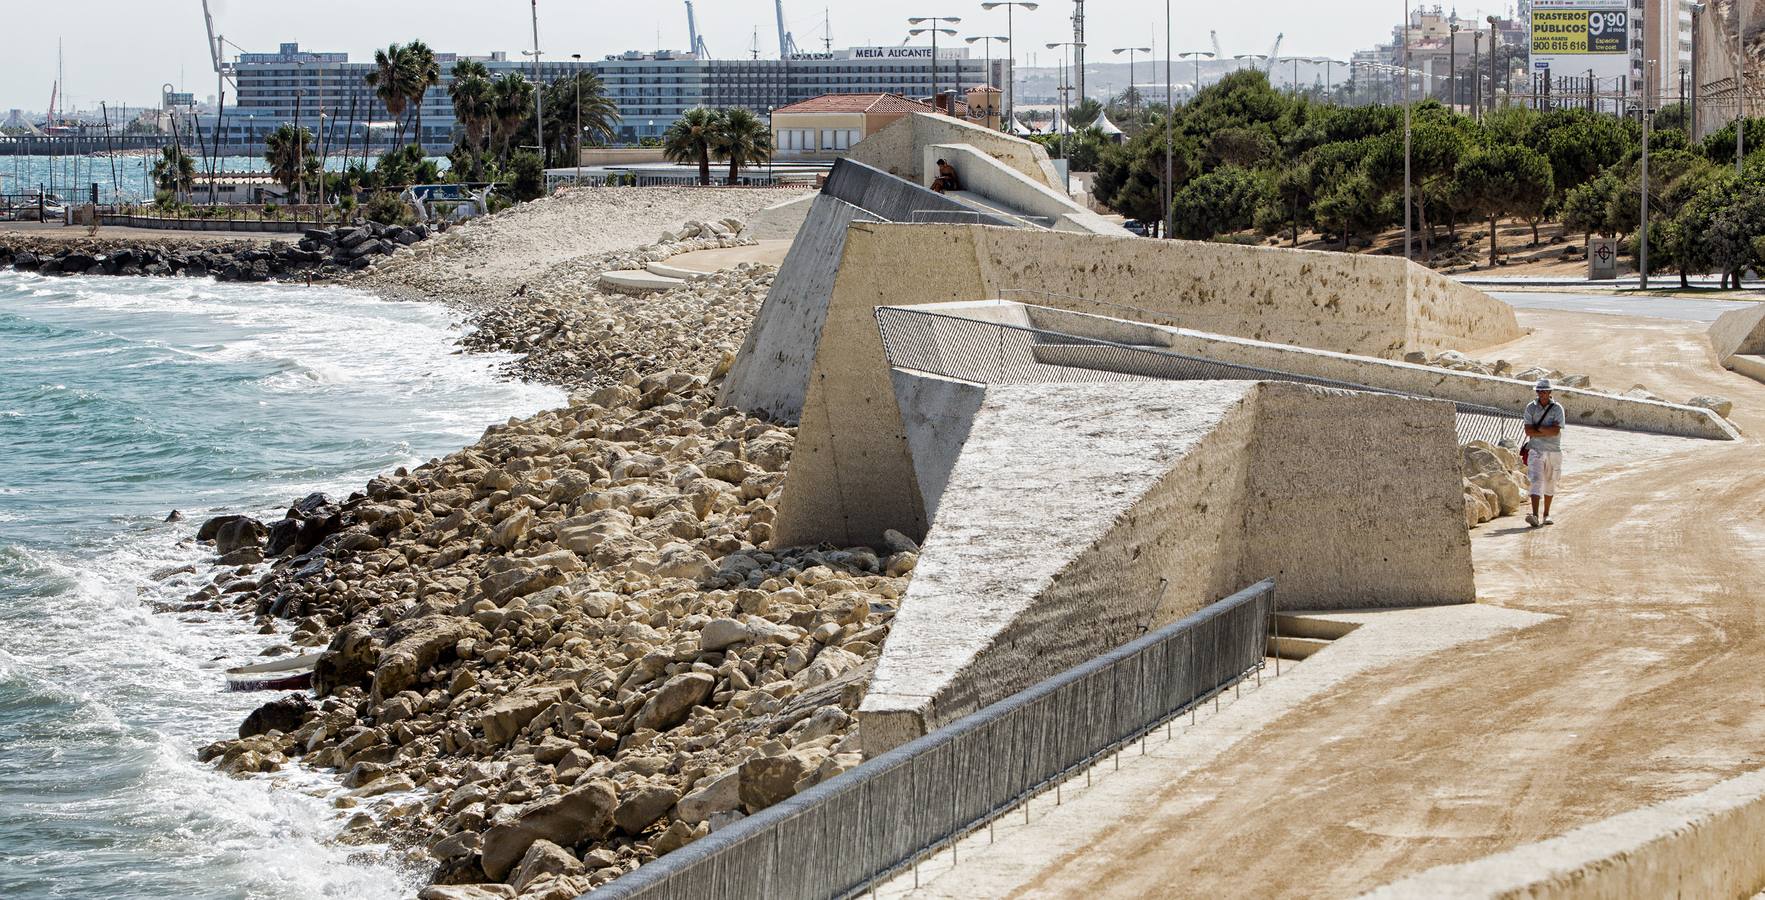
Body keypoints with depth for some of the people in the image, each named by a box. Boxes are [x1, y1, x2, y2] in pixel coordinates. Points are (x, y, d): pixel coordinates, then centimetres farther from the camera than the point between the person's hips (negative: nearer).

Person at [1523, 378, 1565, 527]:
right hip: (1536, 450, -1)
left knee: (1550, 483, 11)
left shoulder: (1557, 408, -3)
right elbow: (1528, 431, -8)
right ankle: (1535, 515, -24)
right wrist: (1548, 432, -13)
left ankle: (1546, 515, 25)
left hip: (1554, 450, 1)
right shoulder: (1531, 407, 0)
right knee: (1537, 481, -13)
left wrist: (1538, 428, -10)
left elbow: (1556, 431, -14)